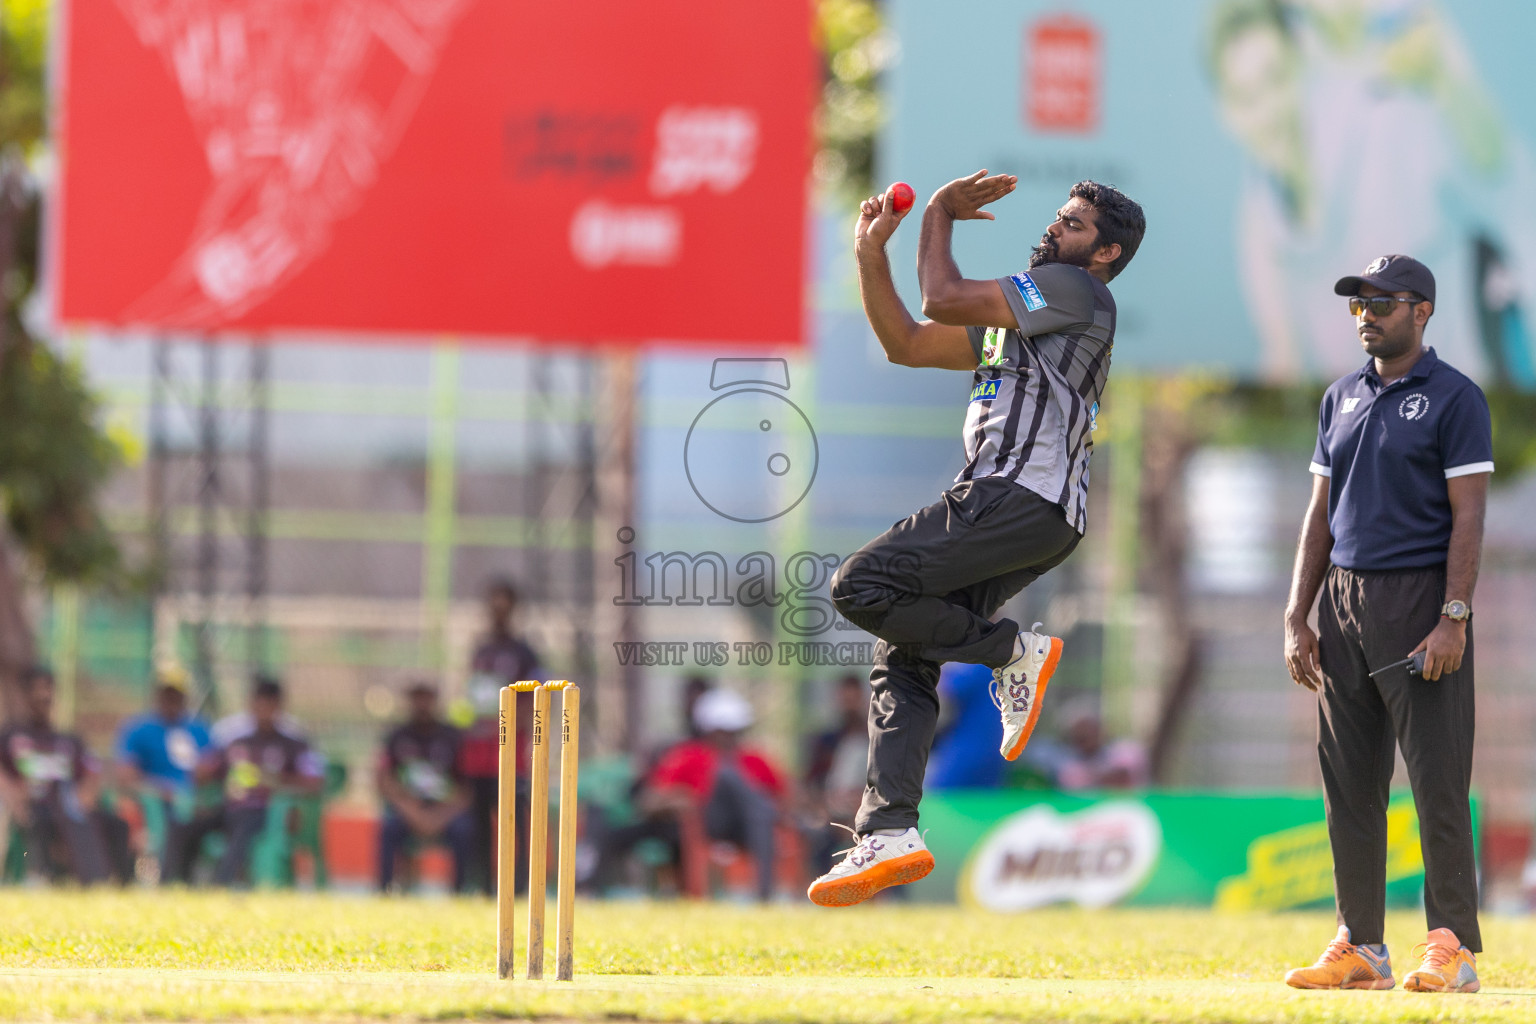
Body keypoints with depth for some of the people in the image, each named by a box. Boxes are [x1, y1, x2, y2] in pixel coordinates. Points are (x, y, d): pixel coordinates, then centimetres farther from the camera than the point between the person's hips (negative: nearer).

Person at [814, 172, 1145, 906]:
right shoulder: (1015, 319, 28)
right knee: (901, 660, 3)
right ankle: (890, 832, -3)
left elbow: (943, 299, -8)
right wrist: (871, 254, 19)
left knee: (861, 586, -18)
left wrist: (940, 216, 7)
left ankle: (1015, 653, -10)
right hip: (1002, 509, 10)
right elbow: (906, 343, 28)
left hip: (1024, 499, -10)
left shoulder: (1076, 291, -2)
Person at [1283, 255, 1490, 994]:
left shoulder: (1454, 399, -4)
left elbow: (1468, 517, -10)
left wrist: (1453, 620, -18)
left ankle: (1453, 949, -5)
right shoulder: (1341, 400, 15)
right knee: (1350, 784, 6)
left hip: (1420, 600, -7)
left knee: (1438, 780, -7)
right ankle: (1359, 947, 10)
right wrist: (1297, 619, 9)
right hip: (1344, 601, 7)